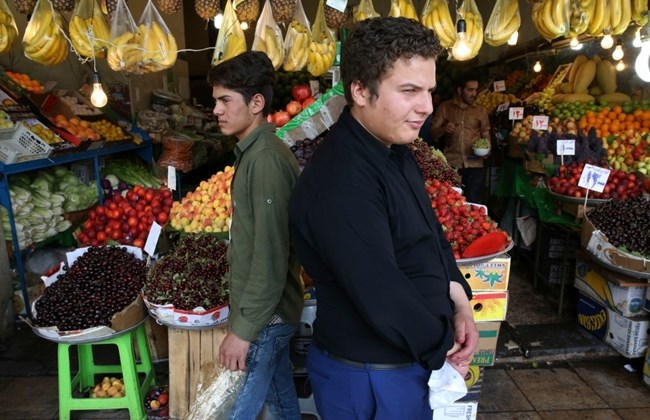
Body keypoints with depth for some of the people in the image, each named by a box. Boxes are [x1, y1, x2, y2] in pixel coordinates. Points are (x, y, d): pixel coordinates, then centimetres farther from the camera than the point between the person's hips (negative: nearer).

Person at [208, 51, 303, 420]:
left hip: (264, 318, -9)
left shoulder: (266, 159, -21)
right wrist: (246, 318, 16)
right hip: (272, 312, 9)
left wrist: (243, 329, -19)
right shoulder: (255, 152, 9)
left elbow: (271, 257, -24)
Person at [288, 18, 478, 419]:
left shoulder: (396, 153, 3)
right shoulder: (340, 182, -30)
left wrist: (460, 302, -2)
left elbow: (433, 233, 11)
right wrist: (442, 348, -14)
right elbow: (381, 295, -29)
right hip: (370, 377, -9)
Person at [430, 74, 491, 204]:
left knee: (474, 202, -1)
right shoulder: (445, 107, 7)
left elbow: (486, 134, 13)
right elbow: (433, 133, 6)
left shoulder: (481, 111, 11)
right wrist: (444, 129, -16)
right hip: (451, 163, 0)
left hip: (474, 164, 1)